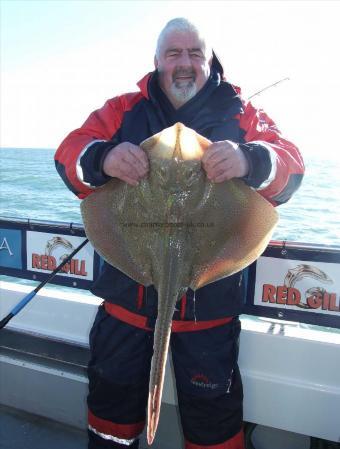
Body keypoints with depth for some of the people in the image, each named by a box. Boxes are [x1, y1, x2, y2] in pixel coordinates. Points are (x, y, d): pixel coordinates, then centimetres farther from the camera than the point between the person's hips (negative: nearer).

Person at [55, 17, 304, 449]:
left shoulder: (241, 114, 2)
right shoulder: (123, 110, 5)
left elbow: (290, 164, -10)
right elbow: (69, 153, -4)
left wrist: (250, 159, -34)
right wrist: (103, 159, -28)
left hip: (209, 301, -1)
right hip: (126, 294, 2)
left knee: (212, 414, 15)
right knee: (112, 397, 22)